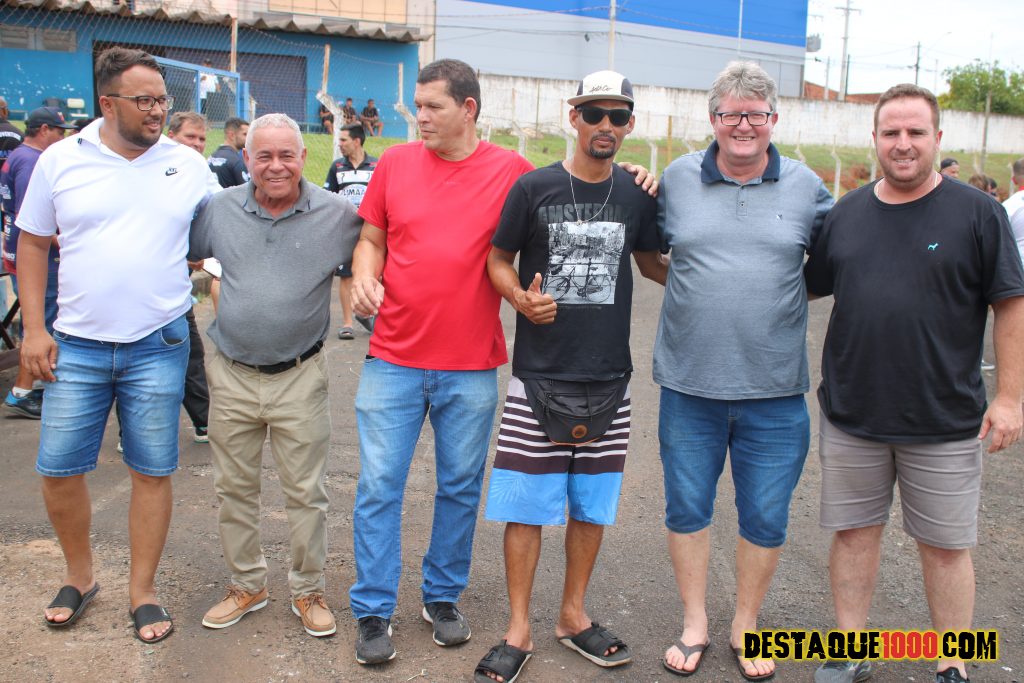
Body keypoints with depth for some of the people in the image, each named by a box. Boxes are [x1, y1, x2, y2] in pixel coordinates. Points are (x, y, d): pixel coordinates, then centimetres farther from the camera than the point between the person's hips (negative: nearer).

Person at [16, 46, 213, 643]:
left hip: (159, 347, 0)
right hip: (77, 346, 1)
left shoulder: (189, 165, 2)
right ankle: (80, 576, 29)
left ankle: (143, 591, 22)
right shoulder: (61, 160, 1)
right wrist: (34, 329, 0)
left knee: (153, 471, 6)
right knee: (58, 470, 5)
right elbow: (33, 245, 7)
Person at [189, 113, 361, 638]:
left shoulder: (336, 214, -6)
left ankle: (308, 591, 24)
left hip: (299, 376, -2)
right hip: (232, 374, 3)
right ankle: (247, 585, 32)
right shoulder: (219, 209, 1)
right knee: (233, 488, 13)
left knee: (306, 493, 6)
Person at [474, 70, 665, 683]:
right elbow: (499, 259, 4)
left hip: (609, 379, 3)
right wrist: (522, 298, -15)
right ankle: (519, 630, 17)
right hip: (539, 375, -2)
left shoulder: (638, 195, 4)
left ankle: (574, 615, 31)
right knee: (526, 505, 2)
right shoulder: (534, 188, -3)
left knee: (593, 504, 12)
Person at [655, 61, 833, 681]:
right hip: (689, 382, 1)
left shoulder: (807, 186, 2)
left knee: (766, 520, 9)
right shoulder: (677, 179, 2)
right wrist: (699, 291, 2)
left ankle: (745, 627, 31)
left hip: (774, 390, 0)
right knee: (687, 509, 11)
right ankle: (695, 625, 30)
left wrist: (779, 296, 0)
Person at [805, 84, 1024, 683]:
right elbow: (808, 286, 16)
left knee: (946, 545, 8)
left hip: (945, 420, -3)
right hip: (851, 413, 3)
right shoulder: (846, 214, 6)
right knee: (854, 532, 12)